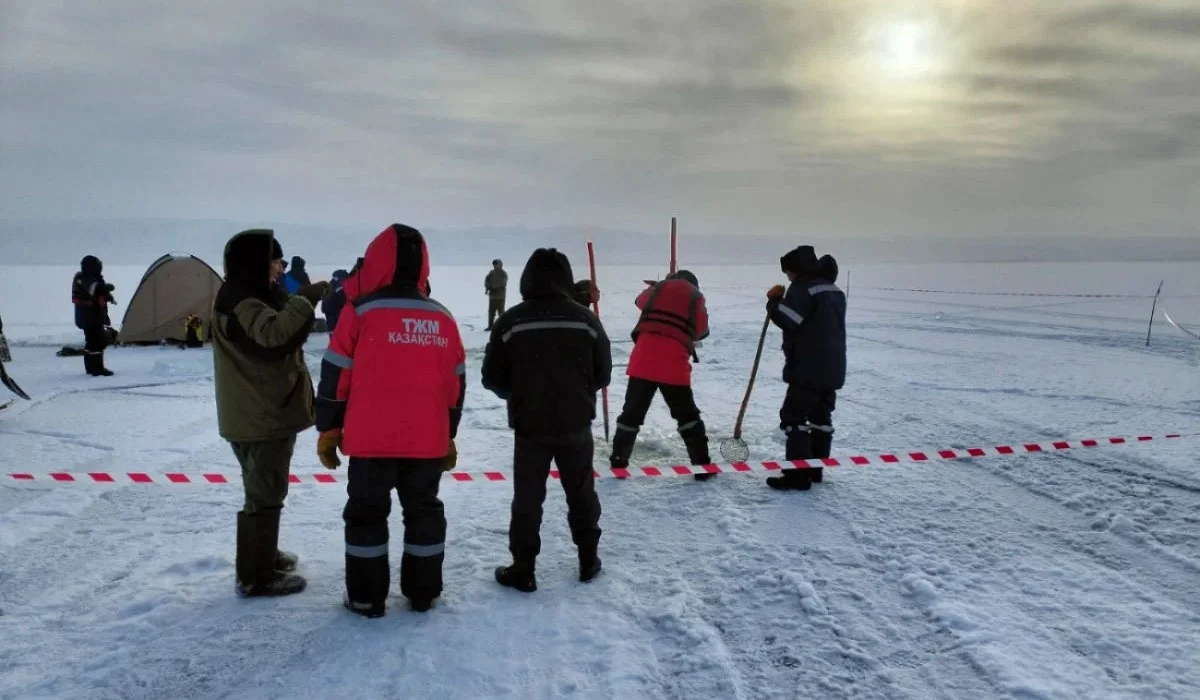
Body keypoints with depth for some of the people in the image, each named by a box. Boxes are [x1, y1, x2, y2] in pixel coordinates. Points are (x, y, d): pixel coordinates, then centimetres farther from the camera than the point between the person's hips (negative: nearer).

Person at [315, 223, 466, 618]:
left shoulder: (360, 311, -7)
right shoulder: (442, 318, 6)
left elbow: (335, 375, -4)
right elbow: (456, 383, 11)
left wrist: (328, 430, 6)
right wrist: (448, 435, 21)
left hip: (371, 439, -3)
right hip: (428, 440, 3)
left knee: (366, 514, 10)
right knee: (424, 511, 16)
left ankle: (367, 598, 15)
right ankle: (423, 593, 23)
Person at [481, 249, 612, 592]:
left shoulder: (510, 321, -10)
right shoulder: (586, 319, -5)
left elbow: (492, 378, -4)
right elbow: (602, 374, 2)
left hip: (530, 425, -2)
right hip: (576, 424, 2)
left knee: (527, 499, 9)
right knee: (582, 494, 18)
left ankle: (523, 570, 14)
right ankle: (588, 561, 29)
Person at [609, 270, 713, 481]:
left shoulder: (659, 288, 18)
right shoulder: (696, 298, 14)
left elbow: (641, 301, 36)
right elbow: (701, 331, 12)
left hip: (644, 358, 1)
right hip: (674, 363, -1)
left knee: (632, 413, 11)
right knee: (687, 415, 11)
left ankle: (618, 462, 14)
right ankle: (702, 465, 11)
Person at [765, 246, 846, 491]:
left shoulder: (803, 287, -12)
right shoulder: (834, 289, 17)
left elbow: (787, 320, -21)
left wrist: (774, 301, -3)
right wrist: (782, 301, 15)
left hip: (809, 368, -10)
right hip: (832, 367, 10)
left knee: (793, 417, -5)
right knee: (821, 417, 16)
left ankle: (798, 476, -7)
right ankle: (815, 469, 24)